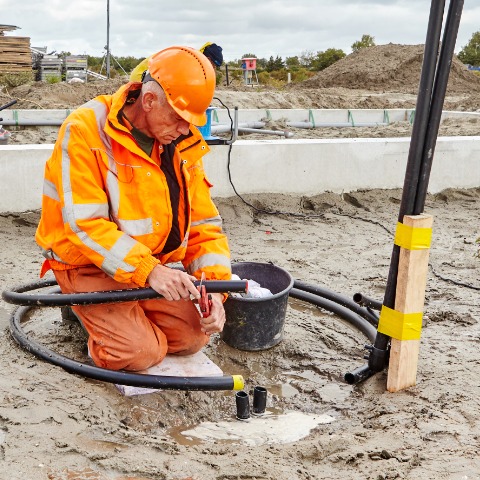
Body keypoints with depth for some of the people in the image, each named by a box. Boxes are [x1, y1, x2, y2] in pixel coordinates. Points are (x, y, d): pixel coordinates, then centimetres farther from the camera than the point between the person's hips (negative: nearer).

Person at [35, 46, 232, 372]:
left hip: (153, 266, 6)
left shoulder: (183, 144, -3)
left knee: (193, 338, -4)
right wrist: (147, 271, -34)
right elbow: (85, 223, -26)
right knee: (141, 352, -20)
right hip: (88, 266, -5)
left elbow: (204, 223, -1)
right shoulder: (85, 131, -21)